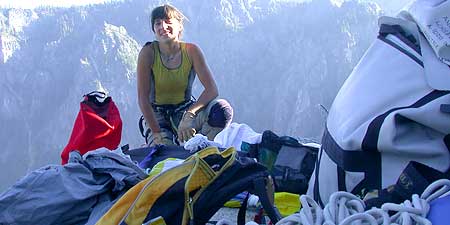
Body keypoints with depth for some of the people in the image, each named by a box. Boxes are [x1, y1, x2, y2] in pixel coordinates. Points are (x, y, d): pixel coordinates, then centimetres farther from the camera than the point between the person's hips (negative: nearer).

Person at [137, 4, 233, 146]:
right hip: (157, 115, -2)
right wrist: (156, 133, -23)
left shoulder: (191, 50, -9)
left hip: (184, 110, 2)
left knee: (223, 109, -24)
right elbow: (143, 98, -16)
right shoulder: (148, 52, -14)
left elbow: (212, 89, -15)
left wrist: (189, 114, -30)